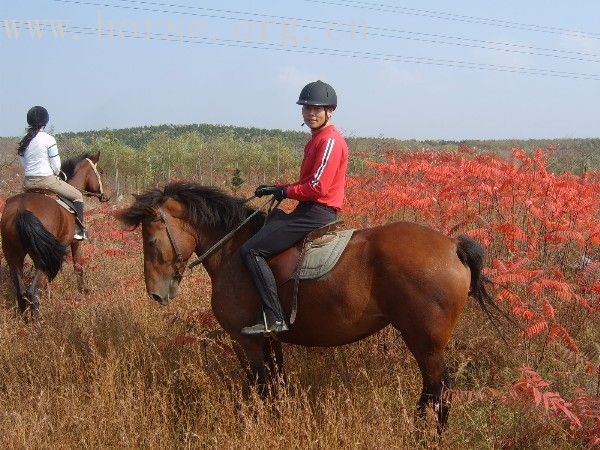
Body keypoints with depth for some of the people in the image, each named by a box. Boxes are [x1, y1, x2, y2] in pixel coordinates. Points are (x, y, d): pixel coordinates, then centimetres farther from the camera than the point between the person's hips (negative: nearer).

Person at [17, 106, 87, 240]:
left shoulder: (24, 141, 6)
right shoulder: (48, 139, -12)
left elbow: (23, 165, 11)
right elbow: (56, 166, -9)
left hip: (28, 183, 6)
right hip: (47, 180, -6)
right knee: (78, 196, 11)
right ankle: (78, 230, 6)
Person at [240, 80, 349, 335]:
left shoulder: (330, 141, -13)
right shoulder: (317, 139, 19)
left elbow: (318, 187, -20)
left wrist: (284, 191, -9)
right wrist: (277, 189, 8)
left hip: (316, 213, -11)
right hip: (311, 211, 11)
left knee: (251, 250, -16)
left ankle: (273, 318, -22)